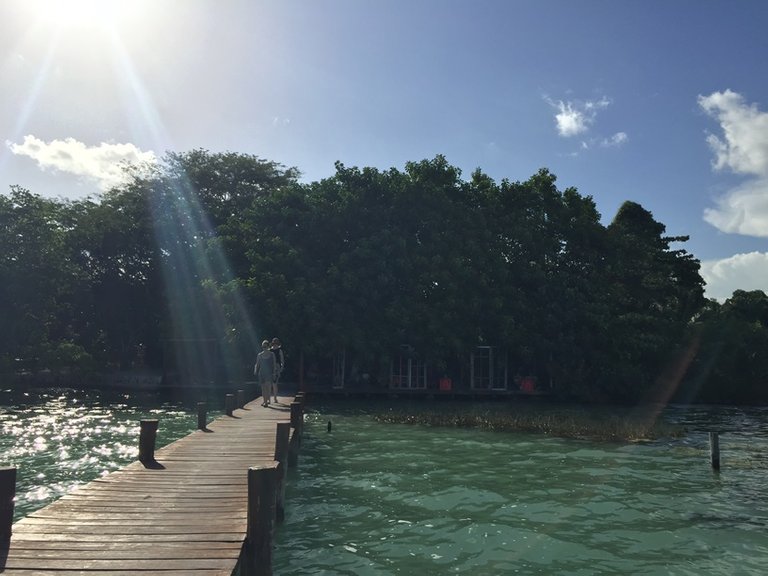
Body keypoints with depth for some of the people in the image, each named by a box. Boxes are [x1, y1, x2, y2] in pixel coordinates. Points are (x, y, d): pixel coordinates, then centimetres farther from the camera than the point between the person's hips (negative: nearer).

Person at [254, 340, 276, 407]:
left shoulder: (272, 355, 2)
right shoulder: (259, 355, 7)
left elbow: (274, 365, 3)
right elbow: (257, 365, 12)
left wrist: (274, 373, -4)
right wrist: (255, 373, 4)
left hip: (269, 373, -3)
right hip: (262, 373, 3)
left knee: (268, 385, -17)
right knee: (263, 388, 7)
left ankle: (266, 401, -18)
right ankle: (264, 400, 17)